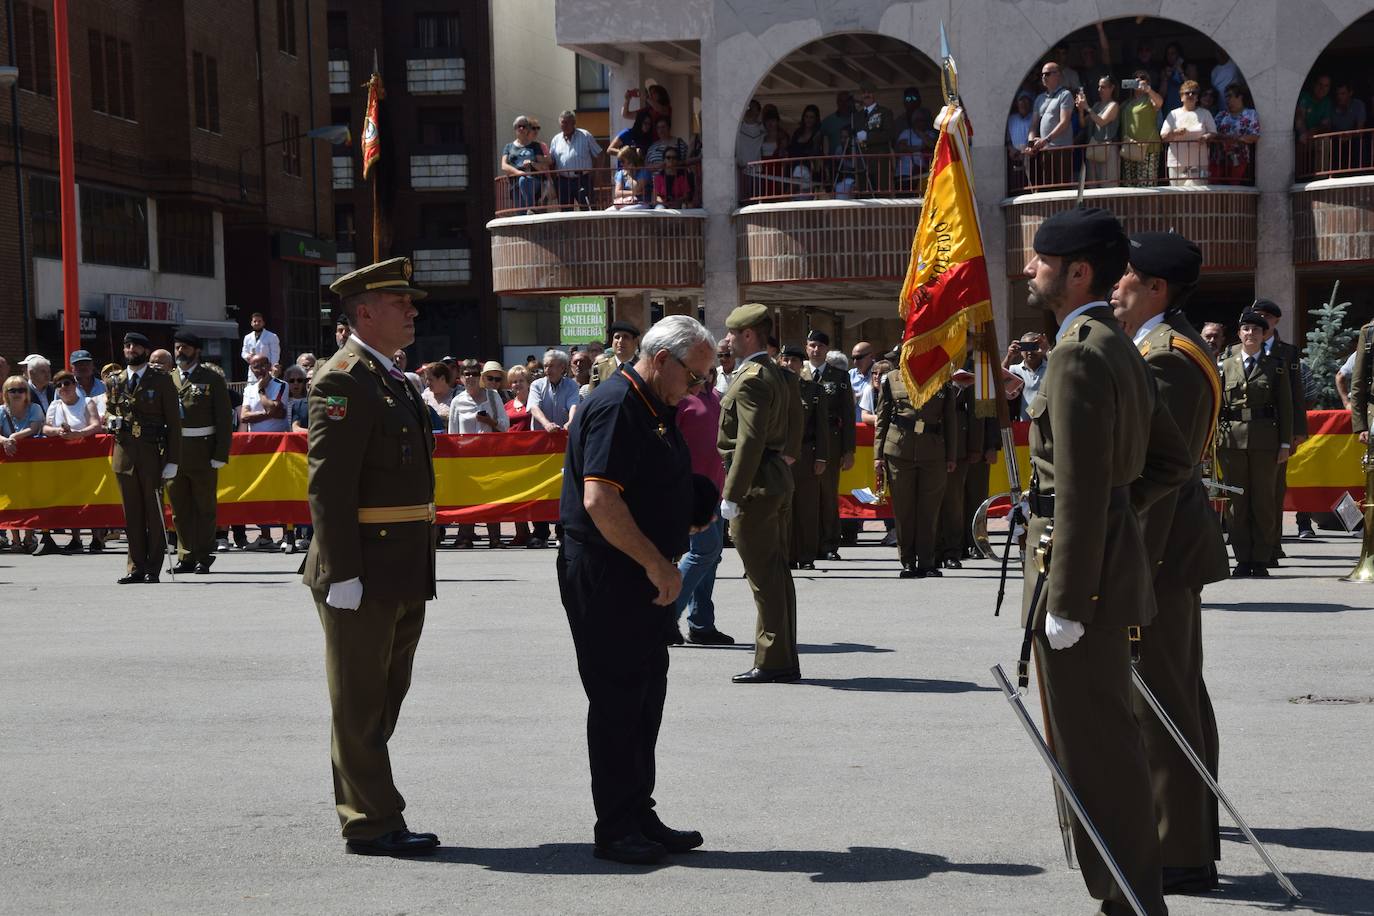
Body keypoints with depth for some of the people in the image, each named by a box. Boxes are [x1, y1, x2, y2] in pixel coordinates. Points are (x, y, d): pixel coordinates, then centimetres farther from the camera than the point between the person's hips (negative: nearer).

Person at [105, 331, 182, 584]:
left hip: (152, 454, -4)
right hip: (124, 453, 4)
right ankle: (136, 567, 9)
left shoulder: (162, 381, 2)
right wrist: (112, 421, 0)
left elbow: (174, 423, -1)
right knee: (132, 514, 5)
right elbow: (109, 412, 26)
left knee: (154, 512, -2)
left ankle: (153, 569, 3)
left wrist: (172, 461, -8)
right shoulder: (115, 382, 13)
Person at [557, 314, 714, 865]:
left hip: (643, 577, 10)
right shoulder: (614, 406, -17)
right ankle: (614, 829, 4)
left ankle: (639, 815, 22)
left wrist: (693, 513, 12)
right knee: (618, 701, -3)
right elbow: (600, 501, -26)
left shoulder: (657, 410, 15)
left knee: (646, 698, 13)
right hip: (605, 578, -10)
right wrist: (658, 565, -21)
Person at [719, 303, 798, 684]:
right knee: (777, 572, 13)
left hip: (756, 484, -10)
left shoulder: (751, 379, -16)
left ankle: (771, 662, -2)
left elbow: (749, 441, -22)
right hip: (778, 477, 10)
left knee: (764, 577, -6)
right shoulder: (776, 373, 15)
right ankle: (785, 660, 18)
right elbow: (793, 422, 20)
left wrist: (732, 495, -22)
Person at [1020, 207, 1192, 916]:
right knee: (1106, 742, 17)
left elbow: (1080, 493, -22)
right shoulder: (1121, 351, 13)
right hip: (1115, 553, 10)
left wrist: (1065, 604, -21)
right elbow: (1173, 458, 21)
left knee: (1095, 750, -3)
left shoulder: (1079, 357, -18)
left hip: (1080, 569, -10)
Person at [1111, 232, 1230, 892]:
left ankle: (1180, 856, -1)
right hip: (1173, 547, 11)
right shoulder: (1169, 348, 15)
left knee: (1158, 702, -6)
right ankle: (1194, 839, 26)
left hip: (1157, 551, -11)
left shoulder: (1164, 358, -17)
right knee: (1182, 697, 16)